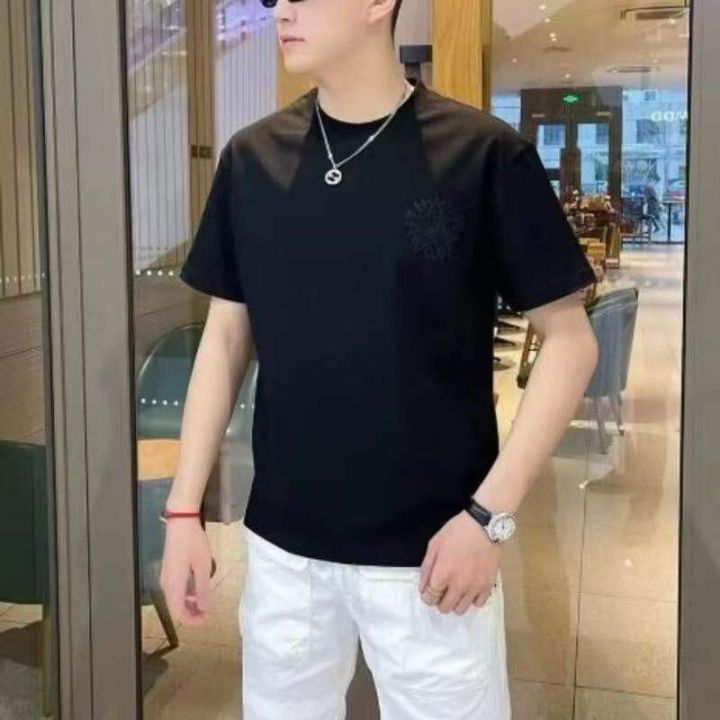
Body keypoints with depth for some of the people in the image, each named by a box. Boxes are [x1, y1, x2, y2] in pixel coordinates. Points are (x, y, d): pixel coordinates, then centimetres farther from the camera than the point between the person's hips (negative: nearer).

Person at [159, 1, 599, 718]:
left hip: (428, 550, -3)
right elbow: (225, 337, 7)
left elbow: (568, 340, -6)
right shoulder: (252, 157, 1)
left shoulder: (482, 154, -9)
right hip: (281, 545, 4)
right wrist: (184, 507, 3)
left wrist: (490, 513, -12)